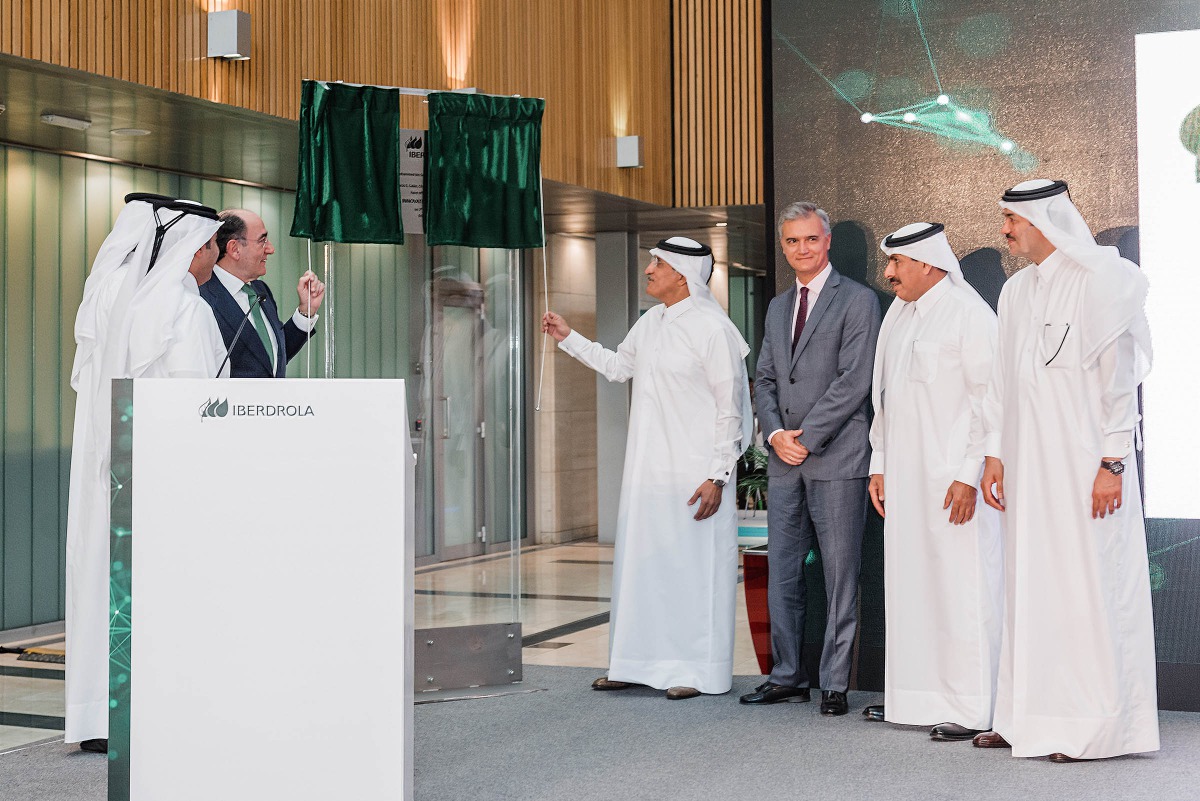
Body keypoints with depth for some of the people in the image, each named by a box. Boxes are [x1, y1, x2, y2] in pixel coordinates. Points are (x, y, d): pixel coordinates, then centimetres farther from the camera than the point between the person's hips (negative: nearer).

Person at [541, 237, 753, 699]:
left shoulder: (712, 329, -12)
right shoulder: (649, 323, 11)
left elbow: (730, 407, -13)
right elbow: (617, 367, 29)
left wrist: (717, 476, -15)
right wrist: (569, 339, 25)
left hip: (696, 475, -8)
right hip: (647, 470, 8)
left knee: (694, 568, -2)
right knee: (641, 564, 11)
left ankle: (697, 670, 7)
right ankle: (642, 663, 21)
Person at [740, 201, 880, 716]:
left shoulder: (857, 300, -2)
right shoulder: (778, 307, 18)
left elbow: (854, 380, -10)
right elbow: (765, 379, 17)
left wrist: (806, 437, -12)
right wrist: (775, 434, -1)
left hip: (836, 458, -6)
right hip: (784, 461, 6)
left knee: (840, 574, -2)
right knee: (782, 572, 8)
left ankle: (834, 683, 5)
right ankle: (787, 676, 17)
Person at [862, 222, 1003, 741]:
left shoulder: (969, 314, -9)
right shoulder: (898, 315, 16)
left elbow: (988, 401, -13)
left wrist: (969, 476, -16)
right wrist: (878, 464, 17)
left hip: (954, 480, -8)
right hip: (904, 478, 8)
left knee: (961, 590, -5)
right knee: (909, 587, 9)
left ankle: (973, 710, 1)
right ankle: (915, 697, 17)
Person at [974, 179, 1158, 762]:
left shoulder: (1102, 279, -7)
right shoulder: (1016, 291, 15)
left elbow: (1118, 374, -11)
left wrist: (1112, 461, -15)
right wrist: (995, 454, 15)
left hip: (1085, 466, -7)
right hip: (1027, 467, 7)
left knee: (1087, 587, -5)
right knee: (1029, 588, 7)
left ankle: (1097, 725, 2)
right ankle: (1025, 718, 13)